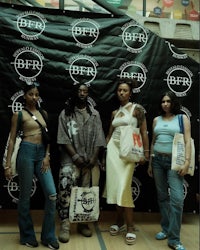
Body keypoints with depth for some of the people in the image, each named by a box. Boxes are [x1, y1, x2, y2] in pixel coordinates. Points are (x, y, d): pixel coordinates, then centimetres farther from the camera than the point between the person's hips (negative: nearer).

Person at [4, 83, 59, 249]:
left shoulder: (43, 113, 14)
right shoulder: (19, 114, 2)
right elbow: (12, 140, 0)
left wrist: (47, 156, 0)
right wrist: (8, 165, -4)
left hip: (42, 153, 4)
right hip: (26, 152, -4)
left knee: (52, 194, -4)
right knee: (25, 196, 5)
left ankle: (48, 236, 11)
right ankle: (27, 236, 23)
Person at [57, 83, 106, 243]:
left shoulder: (94, 114, 11)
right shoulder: (65, 113, 5)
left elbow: (98, 138, 5)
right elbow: (63, 138, -3)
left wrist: (94, 158, -6)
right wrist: (75, 156, -12)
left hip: (90, 160, 2)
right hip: (71, 159, -2)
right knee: (65, 187, -19)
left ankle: (83, 223, 21)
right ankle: (65, 225, -11)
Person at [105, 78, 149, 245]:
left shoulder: (137, 108, -1)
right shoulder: (114, 112, 14)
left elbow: (144, 132, -5)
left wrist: (146, 153, -11)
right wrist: (104, 151, 14)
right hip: (113, 148, 5)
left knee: (124, 187, -10)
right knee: (115, 185, 6)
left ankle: (130, 226, 2)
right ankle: (120, 221, 21)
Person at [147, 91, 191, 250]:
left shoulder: (183, 118, 2)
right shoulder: (156, 120, 11)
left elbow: (187, 141, -5)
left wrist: (187, 161, -15)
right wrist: (150, 163, 12)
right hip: (158, 160, 4)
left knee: (177, 198, -10)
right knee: (162, 196, 11)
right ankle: (166, 229, 27)